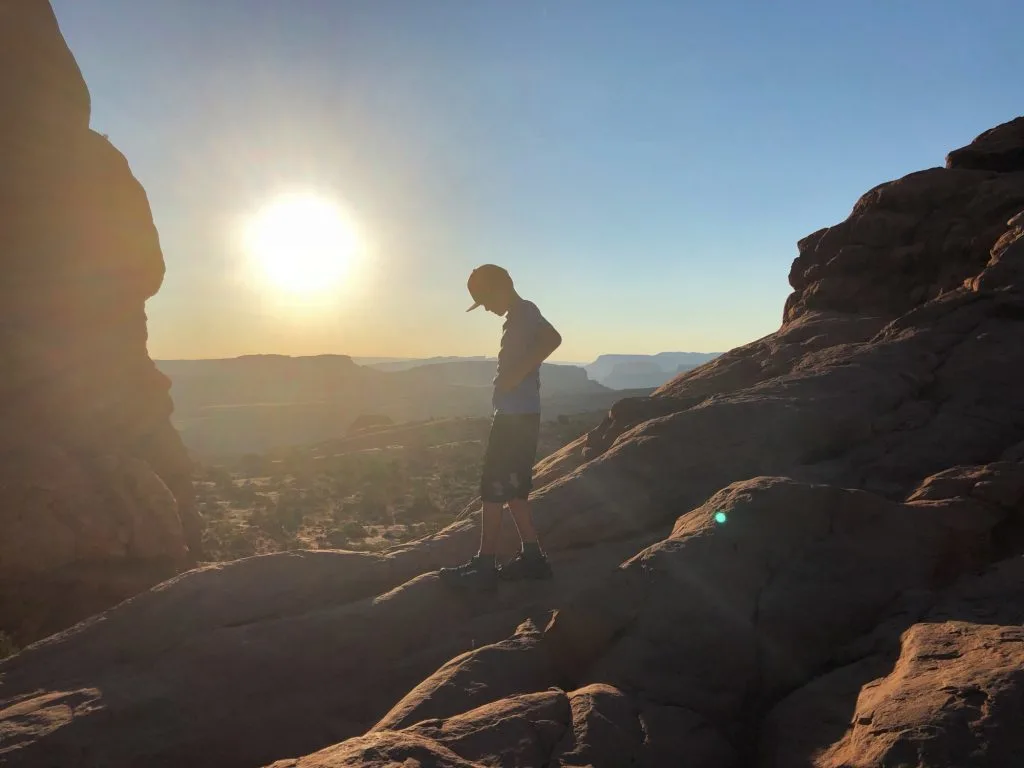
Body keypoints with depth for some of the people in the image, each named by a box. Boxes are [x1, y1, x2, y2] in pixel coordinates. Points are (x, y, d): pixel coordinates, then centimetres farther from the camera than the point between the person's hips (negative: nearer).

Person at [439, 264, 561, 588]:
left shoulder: (525, 310, -9)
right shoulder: (518, 317, 20)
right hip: (515, 415, 10)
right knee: (512, 489, 13)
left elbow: (552, 338, -27)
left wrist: (516, 374, -26)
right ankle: (532, 556, 17)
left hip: (517, 416, -10)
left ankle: (485, 564, 1)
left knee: (493, 487, -5)